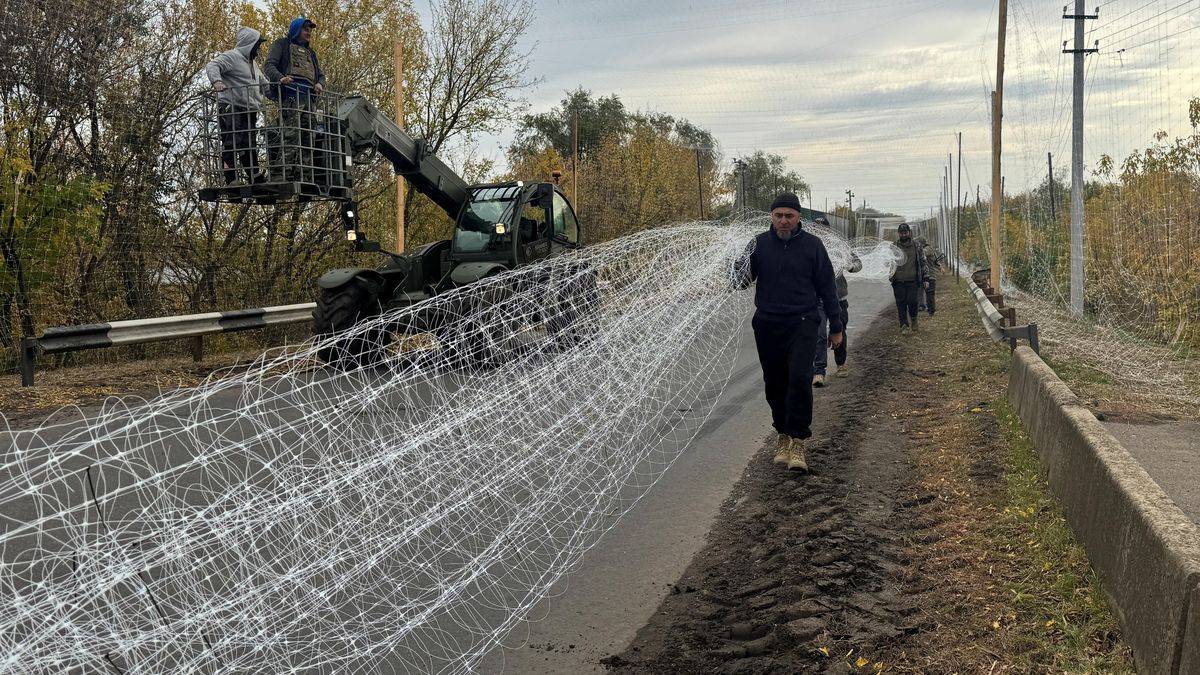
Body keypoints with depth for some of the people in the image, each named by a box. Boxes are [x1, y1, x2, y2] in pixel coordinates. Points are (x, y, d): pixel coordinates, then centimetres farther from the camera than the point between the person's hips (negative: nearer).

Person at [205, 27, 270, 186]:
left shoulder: (252, 63, 24)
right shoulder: (231, 57, -6)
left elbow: (263, 82, 33)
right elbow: (212, 66, -20)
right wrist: (216, 81, -38)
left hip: (249, 111, 9)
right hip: (231, 109, -9)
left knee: (250, 146, 10)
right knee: (231, 143, -12)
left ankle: (255, 178, 14)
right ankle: (231, 179, -15)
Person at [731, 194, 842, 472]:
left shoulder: (812, 245, 1)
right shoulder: (759, 244, 3)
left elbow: (827, 287, 6)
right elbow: (742, 279, 8)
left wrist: (835, 327, 7)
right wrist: (741, 274, -17)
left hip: (802, 323, -2)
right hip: (767, 324, 2)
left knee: (799, 378, -16)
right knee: (774, 383, 8)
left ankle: (798, 442, -12)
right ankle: (783, 434, 25)